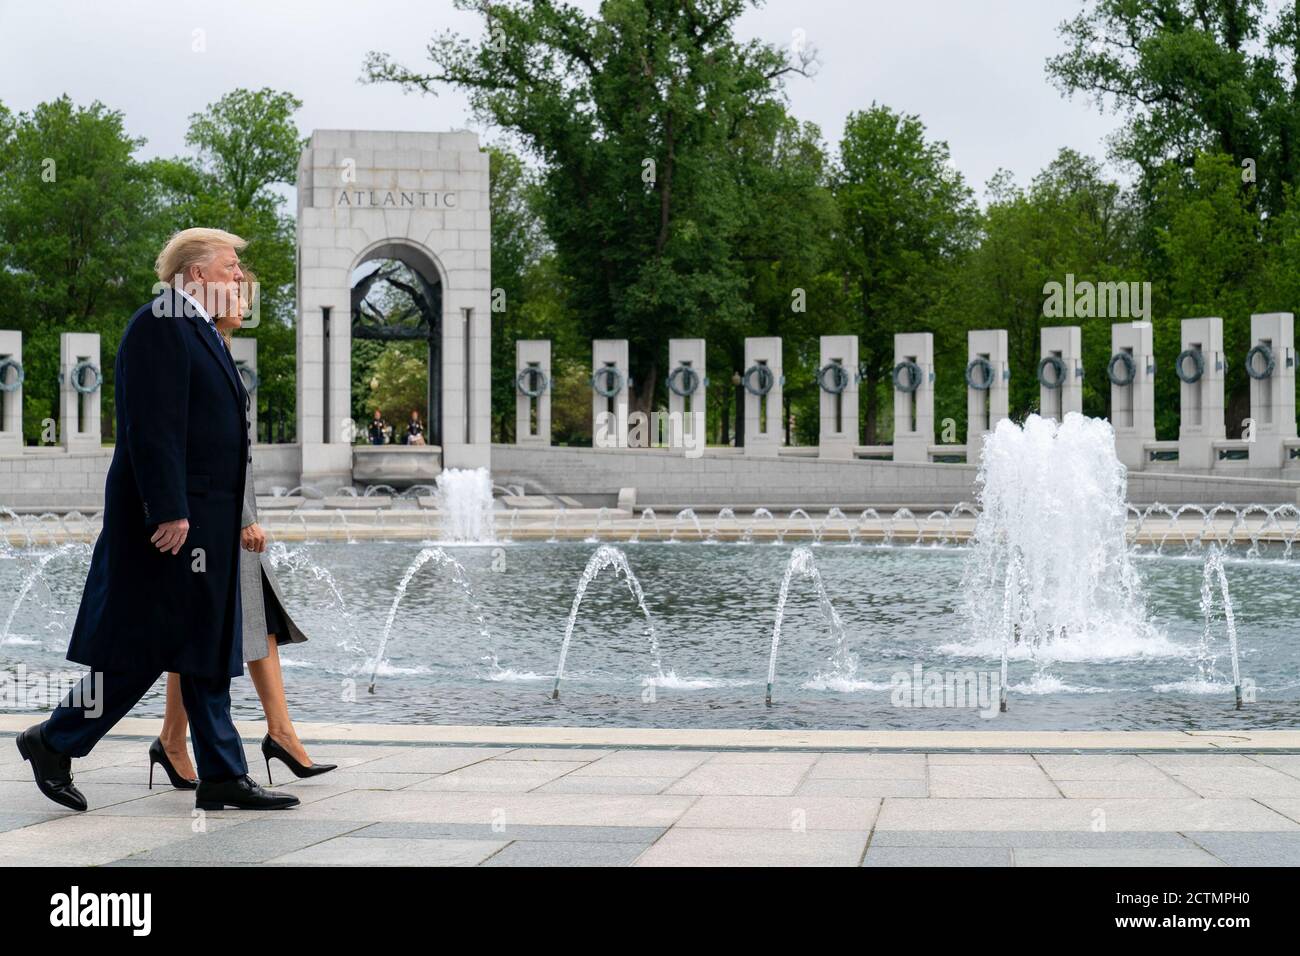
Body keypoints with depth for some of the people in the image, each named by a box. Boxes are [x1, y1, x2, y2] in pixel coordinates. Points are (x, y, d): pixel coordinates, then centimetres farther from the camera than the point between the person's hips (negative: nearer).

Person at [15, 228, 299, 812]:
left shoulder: (198, 329, 18)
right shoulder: (159, 326, -14)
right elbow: (152, 427, -21)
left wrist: (230, 518, 21)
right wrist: (170, 512, -25)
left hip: (205, 520, 10)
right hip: (171, 519, -10)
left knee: (208, 650, 9)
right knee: (143, 646, -4)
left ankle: (223, 776, 12)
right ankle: (54, 743, 9)